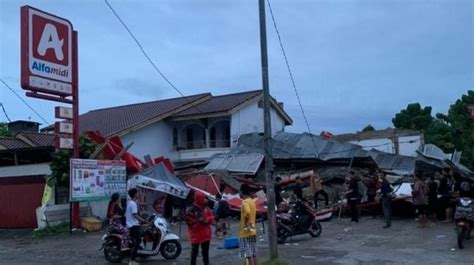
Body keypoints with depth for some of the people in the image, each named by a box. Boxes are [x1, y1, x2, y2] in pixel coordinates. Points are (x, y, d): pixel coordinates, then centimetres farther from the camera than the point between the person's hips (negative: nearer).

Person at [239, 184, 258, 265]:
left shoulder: (245, 202, -15)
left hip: (246, 232, -9)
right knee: (253, 254, 10)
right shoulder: (252, 201, 14)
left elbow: (247, 212, -33)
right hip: (252, 231, 9)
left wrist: (246, 223, -22)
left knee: (248, 255, -7)